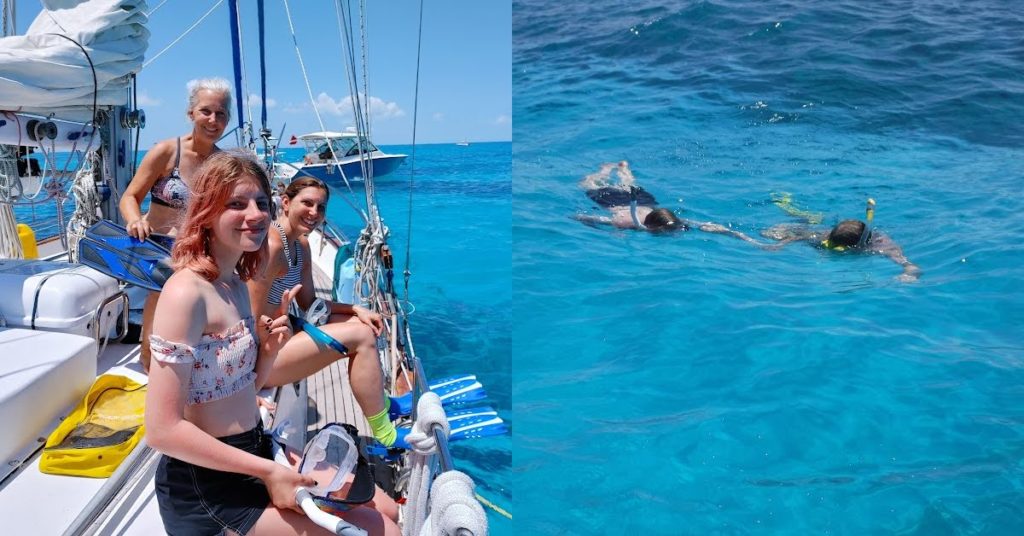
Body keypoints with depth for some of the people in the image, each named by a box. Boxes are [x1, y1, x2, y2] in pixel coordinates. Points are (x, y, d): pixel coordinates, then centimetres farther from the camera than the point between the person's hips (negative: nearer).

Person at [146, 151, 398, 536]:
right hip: (206, 488, -9)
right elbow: (163, 430, -23)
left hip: (252, 454, 9)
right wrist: (268, 471, -19)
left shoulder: (235, 282, 7)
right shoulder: (186, 292, -21)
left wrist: (270, 348, -7)